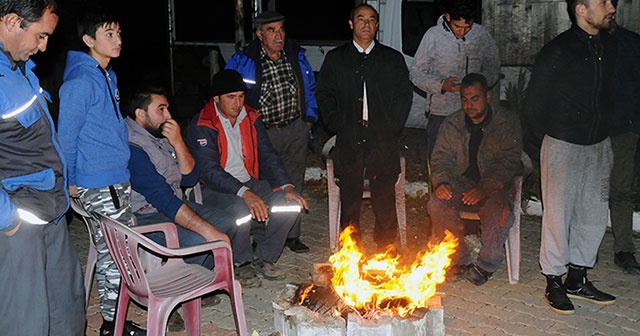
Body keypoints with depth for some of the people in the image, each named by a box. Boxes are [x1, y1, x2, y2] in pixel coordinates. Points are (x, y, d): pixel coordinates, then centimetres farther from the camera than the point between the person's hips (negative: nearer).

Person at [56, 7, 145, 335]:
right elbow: (66, 135, -14)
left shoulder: (109, 76, 13)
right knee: (111, 251, -2)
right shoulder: (79, 82, -17)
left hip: (119, 178, 10)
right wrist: (70, 181, -9)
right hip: (97, 184, -10)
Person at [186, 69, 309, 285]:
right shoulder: (201, 127, -14)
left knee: (290, 202, -14)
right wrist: (245, 193, -37)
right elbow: (210, 171, -24)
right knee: (241, 209, -36)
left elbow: (268, 157, 4)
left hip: (249, 183, 6)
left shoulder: (251, 119, 7)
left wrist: (286, 187, -13)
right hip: (215, 188, -6)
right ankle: (241, 261, -7)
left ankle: (263, 258, 1)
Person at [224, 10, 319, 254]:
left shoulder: (296, 56, 3)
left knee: (293, 184, 12)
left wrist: (309, 117, 10)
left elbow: (310, 88, 17)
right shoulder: (242, 62, -9)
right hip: (263, 134, -3)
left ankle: (291, 235, 25)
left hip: (296, 130, 4)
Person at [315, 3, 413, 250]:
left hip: (383, 143, 0)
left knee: (385, 200, 1)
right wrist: (338, 126, -3)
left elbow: (404, 95, 8)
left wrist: (391, 128, -3)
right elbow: (324, 94, 9)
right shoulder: (335, 58, 12)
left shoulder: (393, 58, 12)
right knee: (349, 200, 4)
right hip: (349, 144, 0)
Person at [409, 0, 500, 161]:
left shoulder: (481, 35, 1)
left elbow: (493, 68, 14)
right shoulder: (433, 35, -6)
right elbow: (416, 73, -3)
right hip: (440, 112, -1)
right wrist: (441, 84, -20)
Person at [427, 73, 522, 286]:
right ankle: (459, 261, -12)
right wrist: (441, 182, -20)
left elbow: (509, 162, -13)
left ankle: (486, 265, -10)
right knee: (437, 204, -27)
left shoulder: (508, 122, -4)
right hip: (460, 185, 3)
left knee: (498, 212, -35)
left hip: (494, 188, -3)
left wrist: (484, 189, -29)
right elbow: (442, 157, 4)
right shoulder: (452, 124, 6)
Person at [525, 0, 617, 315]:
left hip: (599, 144, 6)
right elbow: (535, 100, -5)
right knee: (558, 215, 0)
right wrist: (543, 139, 3)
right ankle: (554, 283, 14)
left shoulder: (610, 47, 3)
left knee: (594, 214, 11)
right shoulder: (557, 52, -15)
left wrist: (604, 123, 14)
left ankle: (577, 279, 26)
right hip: (563, 145, -6)